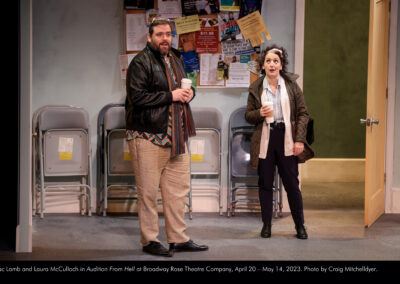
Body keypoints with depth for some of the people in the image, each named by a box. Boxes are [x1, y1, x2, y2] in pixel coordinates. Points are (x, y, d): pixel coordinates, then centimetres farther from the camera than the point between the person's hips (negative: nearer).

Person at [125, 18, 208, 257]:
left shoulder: (176, 59, 16)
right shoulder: (141, 62, -9)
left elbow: (185, 86, 30)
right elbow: (137, 96, -19)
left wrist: (189, 92, 6)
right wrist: (171, 96, -16)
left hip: (176, 136, 8)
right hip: (148, 136, -8)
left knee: (179, 188, 10)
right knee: (148, 192, -1)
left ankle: (179, 239, 20)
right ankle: (150, 240, 11)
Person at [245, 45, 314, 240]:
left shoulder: (291, 86, 3)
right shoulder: (256, 88, 4)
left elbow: (303, 114, 3)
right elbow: (248, 116, 8)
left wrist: (299, 140, -6)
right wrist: (260, 113, -14)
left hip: (286, 138, -1)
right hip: (264, 140, 1)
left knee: (292, 183, 2)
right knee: (265, 184, 6)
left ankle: (300, 225, 15)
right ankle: (266, 224, 18)